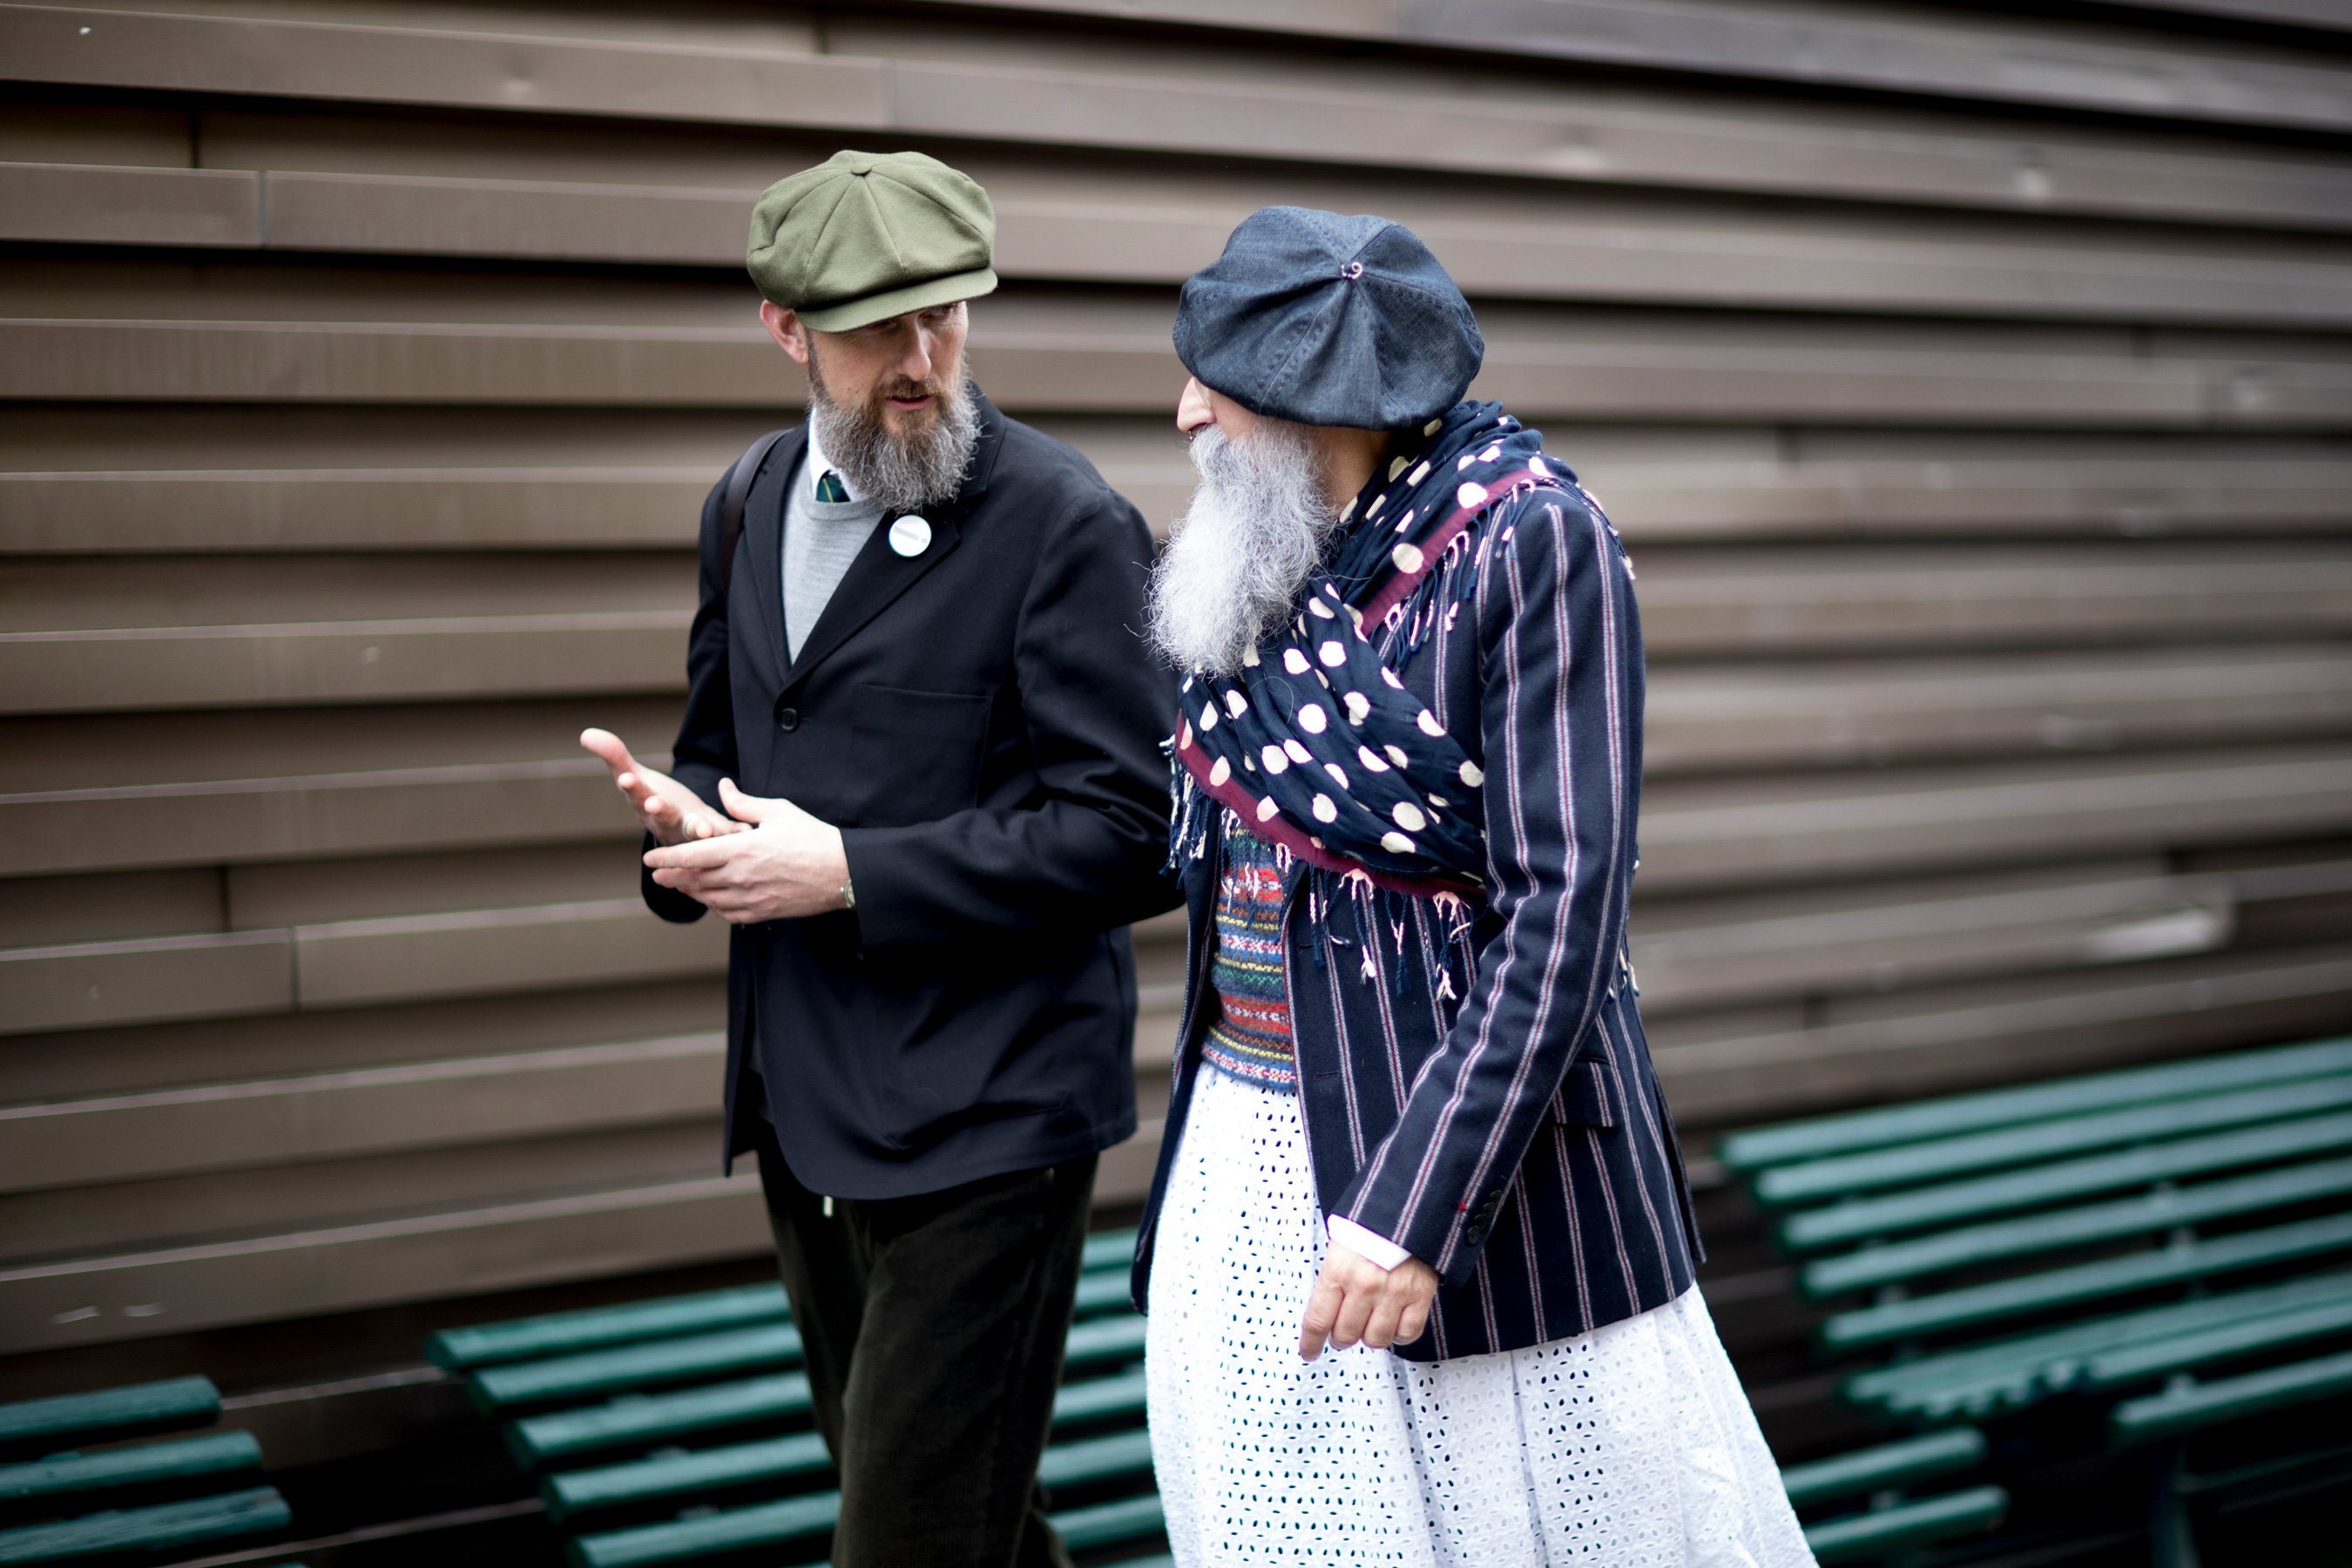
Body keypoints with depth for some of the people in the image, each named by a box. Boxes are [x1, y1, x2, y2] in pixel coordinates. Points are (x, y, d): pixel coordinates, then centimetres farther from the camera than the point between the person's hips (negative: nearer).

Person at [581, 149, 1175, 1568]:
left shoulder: (1066, 524, -13)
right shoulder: (752, 506, 9)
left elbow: (1126, 837, -16)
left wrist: (850, 873, -20)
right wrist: (686, 812, -4)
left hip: (981, 1121, -7)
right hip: (808, 1114, 7)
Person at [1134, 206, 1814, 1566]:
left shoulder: (1532, 541, -15)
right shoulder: (1276, 545, 5)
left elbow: (1565, 909, -20)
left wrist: (1415, 1212, -24)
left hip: (1470, 1147, -6)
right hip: (1255, 1150, 7)